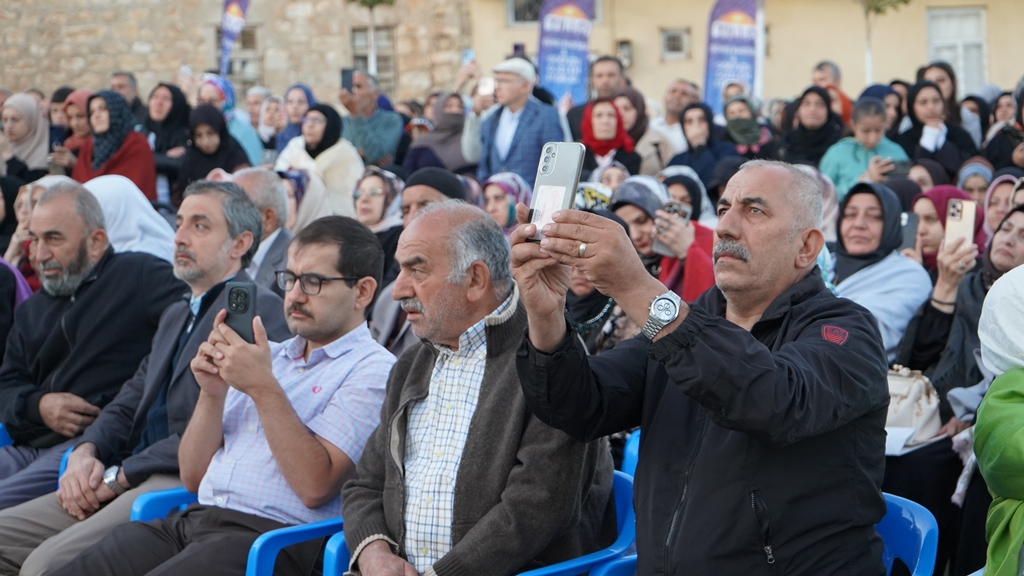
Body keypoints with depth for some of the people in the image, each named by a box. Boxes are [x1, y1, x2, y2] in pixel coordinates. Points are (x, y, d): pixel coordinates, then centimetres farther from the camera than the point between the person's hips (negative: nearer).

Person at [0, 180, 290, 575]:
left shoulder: (260, 311, -6)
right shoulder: (176, 314, 27)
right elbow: (130, 402, 22)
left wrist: (120, 475, -13)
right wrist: (85, 453, 0)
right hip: (134, 479, 9)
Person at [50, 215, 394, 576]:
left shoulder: (372, 371, 1)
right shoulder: (270, 356, 22)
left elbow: (315, 486, -14)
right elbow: (193, 477, 18)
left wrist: (264, 387, -12)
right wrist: (212, 394, 2)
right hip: (191, 520, 7)